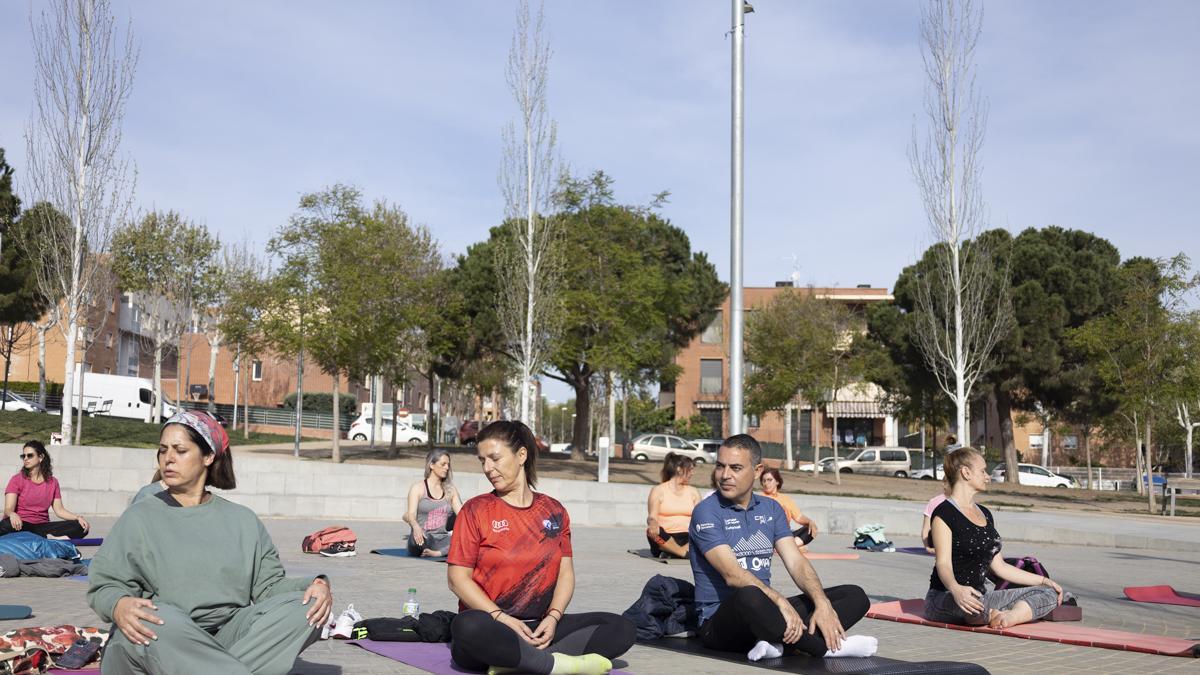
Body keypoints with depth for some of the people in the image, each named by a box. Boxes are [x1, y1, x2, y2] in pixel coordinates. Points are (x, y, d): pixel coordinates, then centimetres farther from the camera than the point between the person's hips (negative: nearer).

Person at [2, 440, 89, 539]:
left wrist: (78, 518, -11)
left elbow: (59, 510, 8)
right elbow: (8, 509, -10)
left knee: (80, 527, -18)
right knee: (6, 525, -39)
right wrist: (12, 515, -36)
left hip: (42, 527, 3)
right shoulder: (17, 479, 1)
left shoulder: (52, 482, 10)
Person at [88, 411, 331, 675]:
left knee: (304, 607, -21)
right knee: (157, 618, -37)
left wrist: (317, 585, -9)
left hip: (229, 637, 3)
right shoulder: (139, 518, 11)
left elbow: (269, 583, 12)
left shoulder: (244, 521, 17)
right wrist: (118, 606, -21)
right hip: (158, 643, -2)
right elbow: (104, 584, 3)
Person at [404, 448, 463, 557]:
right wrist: (416, 527, -33)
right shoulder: (418, 488, 4)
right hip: (423, 540, -3)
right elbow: (411, 514, -10)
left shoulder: (451, 490, 17)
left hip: (441, 540, 3)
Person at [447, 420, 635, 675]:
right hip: (492, 625, -4)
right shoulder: (476, 510, 1)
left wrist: (553, 617, -11)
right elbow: (458, 578, -5)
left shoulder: (554, 511, 11)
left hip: (540, 628, 4)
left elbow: (565, 572, 8)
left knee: (622, 628, -16)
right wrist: (503, 619, -16)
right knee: (469, 626, -39)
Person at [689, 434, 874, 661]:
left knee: (855, 596, -6)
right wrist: (781, 602, -31)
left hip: (766, 612, 7)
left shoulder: (771, 509, 12)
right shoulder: (706, 513, -7)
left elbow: (796, 561, 3)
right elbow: (732, 574, -19)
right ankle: (828, 646, -23)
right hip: (719, 622, -7)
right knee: (749, 596, -42)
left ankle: (778, 641, -30)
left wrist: (823, 604, -16)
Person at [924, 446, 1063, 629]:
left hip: (981, 596, 8)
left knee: (1049, 593, -2)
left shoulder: (985, 514, 17)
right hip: (945, 599, -8)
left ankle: (1010, 616, -23)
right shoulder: (944, 513, -9)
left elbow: (999, 566, 20)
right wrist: (956, 589, -43)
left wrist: (1044, 580, 19)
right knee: (973, 605, -42)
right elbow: (943, 563, -21)